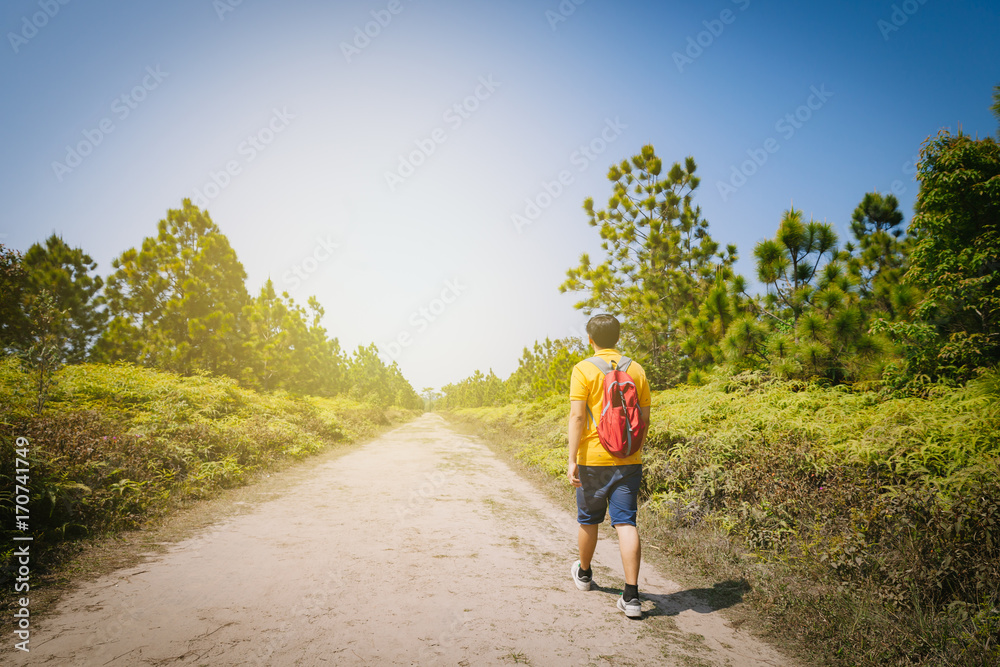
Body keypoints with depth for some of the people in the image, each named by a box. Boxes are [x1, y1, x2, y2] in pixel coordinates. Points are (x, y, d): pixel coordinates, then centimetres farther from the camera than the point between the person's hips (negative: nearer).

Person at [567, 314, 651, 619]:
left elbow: (577, 416, -14)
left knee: (588, 520, 16)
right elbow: (644, 418, 8)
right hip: (628, 459, 3)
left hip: (593, 458, -2)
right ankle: (631, 596, -1)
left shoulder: (584, 369, -8)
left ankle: (584, 573, 38)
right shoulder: (636, 370, 4)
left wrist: (572, 460, -13)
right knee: (626, 523, 2)